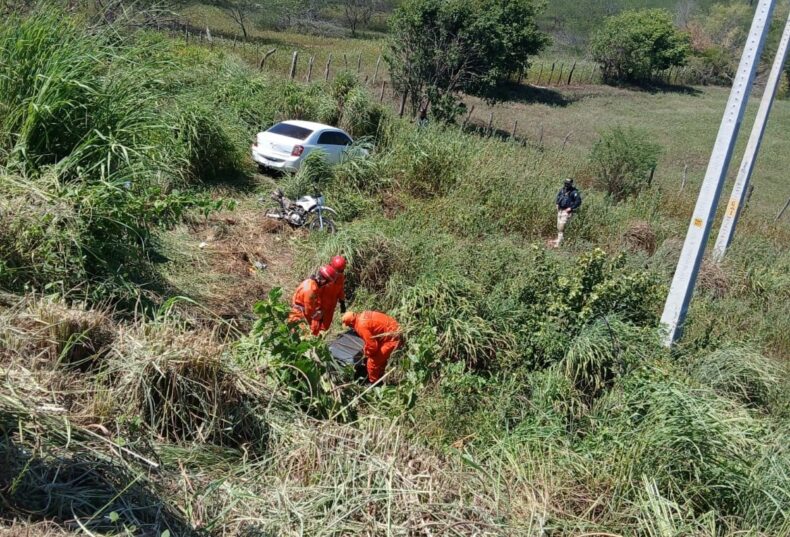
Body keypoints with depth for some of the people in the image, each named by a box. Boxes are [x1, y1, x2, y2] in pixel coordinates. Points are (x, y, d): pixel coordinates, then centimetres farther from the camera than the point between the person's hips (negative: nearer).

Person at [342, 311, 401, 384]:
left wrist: (367, 353, 2)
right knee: (381, 359, 26)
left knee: (373, 362, 1)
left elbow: (372, 345, -18)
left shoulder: (361, 326, -22)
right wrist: (366, 349, 20)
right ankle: (379, 380, 41)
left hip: (391, 338, -9)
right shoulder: (362, 316, 7)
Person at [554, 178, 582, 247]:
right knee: (558, 227, 14)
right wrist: (557, 204, 14)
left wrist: (571, 208, -17)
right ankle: (559, 239, 28)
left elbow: (578, 202, -16)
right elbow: (558, 196, 26)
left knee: (561, 227, -14)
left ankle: (558, 243, -13)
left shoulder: (574, 192, -15)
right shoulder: (562, 190, 7)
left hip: (566, 211, -7)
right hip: (560, 210, 8)